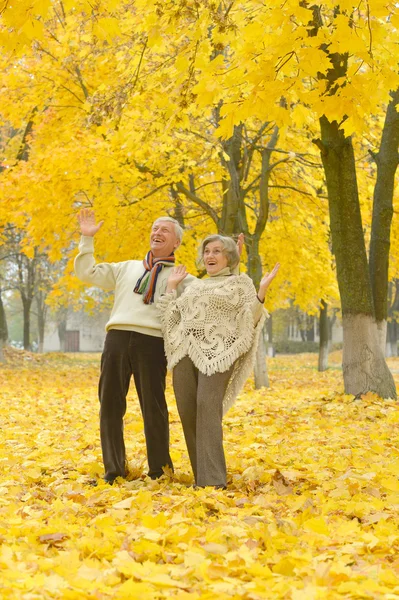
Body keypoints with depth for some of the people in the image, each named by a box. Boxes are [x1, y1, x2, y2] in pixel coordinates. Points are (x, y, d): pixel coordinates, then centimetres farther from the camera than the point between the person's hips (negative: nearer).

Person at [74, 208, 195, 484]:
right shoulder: (127, 268, 24)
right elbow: (88, 273, 24)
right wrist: (87, 239, 19)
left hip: (152, 342, -3)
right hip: (117, 338, 3)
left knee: (153, 408, 0)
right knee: (110, 405, 3)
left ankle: (159, 471, 13)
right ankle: (114, 470, 15)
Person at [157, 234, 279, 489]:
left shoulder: (241, 282, 11)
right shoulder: (195, 285, 26)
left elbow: (249, 322, 0)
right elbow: (173, 318, 20)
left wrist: (262, 292, -12)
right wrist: (171, 287, 24)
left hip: (216, 354, -6)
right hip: (185, 352, 6)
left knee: (207, 408, -21)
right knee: (187, 413, -3)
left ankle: (213, 481, -23)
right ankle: (202, 476, 5)